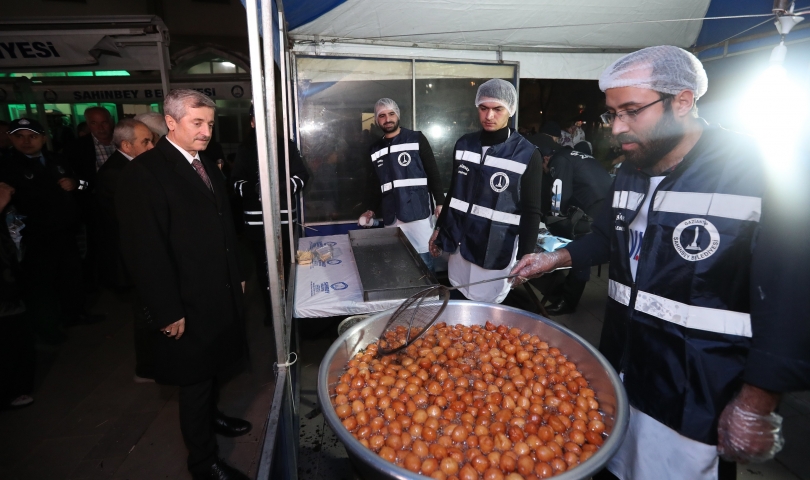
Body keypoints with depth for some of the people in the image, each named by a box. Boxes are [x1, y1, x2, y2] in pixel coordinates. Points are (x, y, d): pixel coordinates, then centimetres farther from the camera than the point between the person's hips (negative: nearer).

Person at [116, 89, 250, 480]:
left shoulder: (207, 168, 9)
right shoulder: (144, 173, -16)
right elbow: (145, 251, -19)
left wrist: (236, 275, 15)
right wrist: (167, 312, -18)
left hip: (221, 295, 7)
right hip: (188, 305, -7)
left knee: (212, 367, 23)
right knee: (195, 380, 9)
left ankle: (210, 415, 48)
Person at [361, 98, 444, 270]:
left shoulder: (416, 139, 2)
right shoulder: (375, 150, 15)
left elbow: (433, 172, -1)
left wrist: (440, 202, -8)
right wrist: (371, 209, 14)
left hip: (418, 210, -4)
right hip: (391, 215, 4)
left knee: (423, 258, -2)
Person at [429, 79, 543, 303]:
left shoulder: (527, 154, -9)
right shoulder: (464, 144, 4)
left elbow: (531, 212, -7)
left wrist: (525, 258, -9)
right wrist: (439, 228, 17)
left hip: (497, 251, -4)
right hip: (459, 242, 5)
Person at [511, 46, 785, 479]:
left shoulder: (756, 173, -18)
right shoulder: (629, 173, 5)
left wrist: (757, 403, -18)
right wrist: (556, 258, 3)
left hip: (697, 399, -6)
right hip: (620, 368, 6)